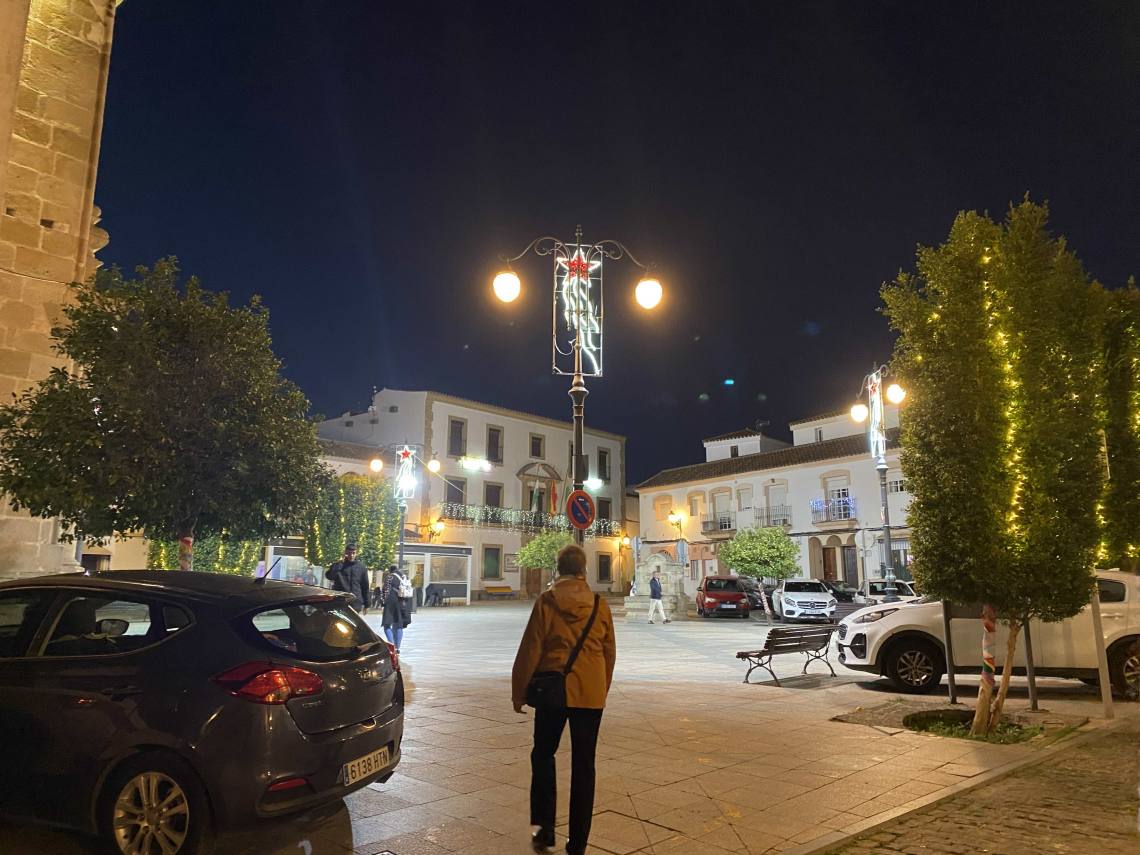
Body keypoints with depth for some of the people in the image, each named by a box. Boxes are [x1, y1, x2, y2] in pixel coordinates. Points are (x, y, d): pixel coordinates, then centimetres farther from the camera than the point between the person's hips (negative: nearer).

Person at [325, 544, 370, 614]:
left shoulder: (361, 568, 8)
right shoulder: (339, 566, 3)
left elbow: (365, 587, 10)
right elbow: (328, 576, -16)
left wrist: (366, 605, 8)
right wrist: (340, 563, -20)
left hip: (356, 603, 2)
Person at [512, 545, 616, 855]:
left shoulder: (546, 601, -7)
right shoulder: (600, 604, 1)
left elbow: (530, 650, -6)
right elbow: (610, 653, 8)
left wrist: (519, 692, 3)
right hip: (591, 693, 2)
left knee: (543, 755, 18)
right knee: (583, 765, 9)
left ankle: (545, 827, 15)